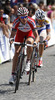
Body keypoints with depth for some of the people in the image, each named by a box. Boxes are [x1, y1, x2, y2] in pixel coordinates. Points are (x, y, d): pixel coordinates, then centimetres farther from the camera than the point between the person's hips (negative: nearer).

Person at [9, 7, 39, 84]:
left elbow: (36, 36, -37)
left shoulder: (31, 21, -36)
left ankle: (28, 62, -16)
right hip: (20, 33, 1)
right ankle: (13, 74, -4)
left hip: (29, 33, -1)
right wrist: (11, 39, -52)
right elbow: (12, 34, -30)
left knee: (29, 42, -36)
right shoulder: (16, 22, -32)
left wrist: (35, 42, -57)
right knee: (17, 53, -9)